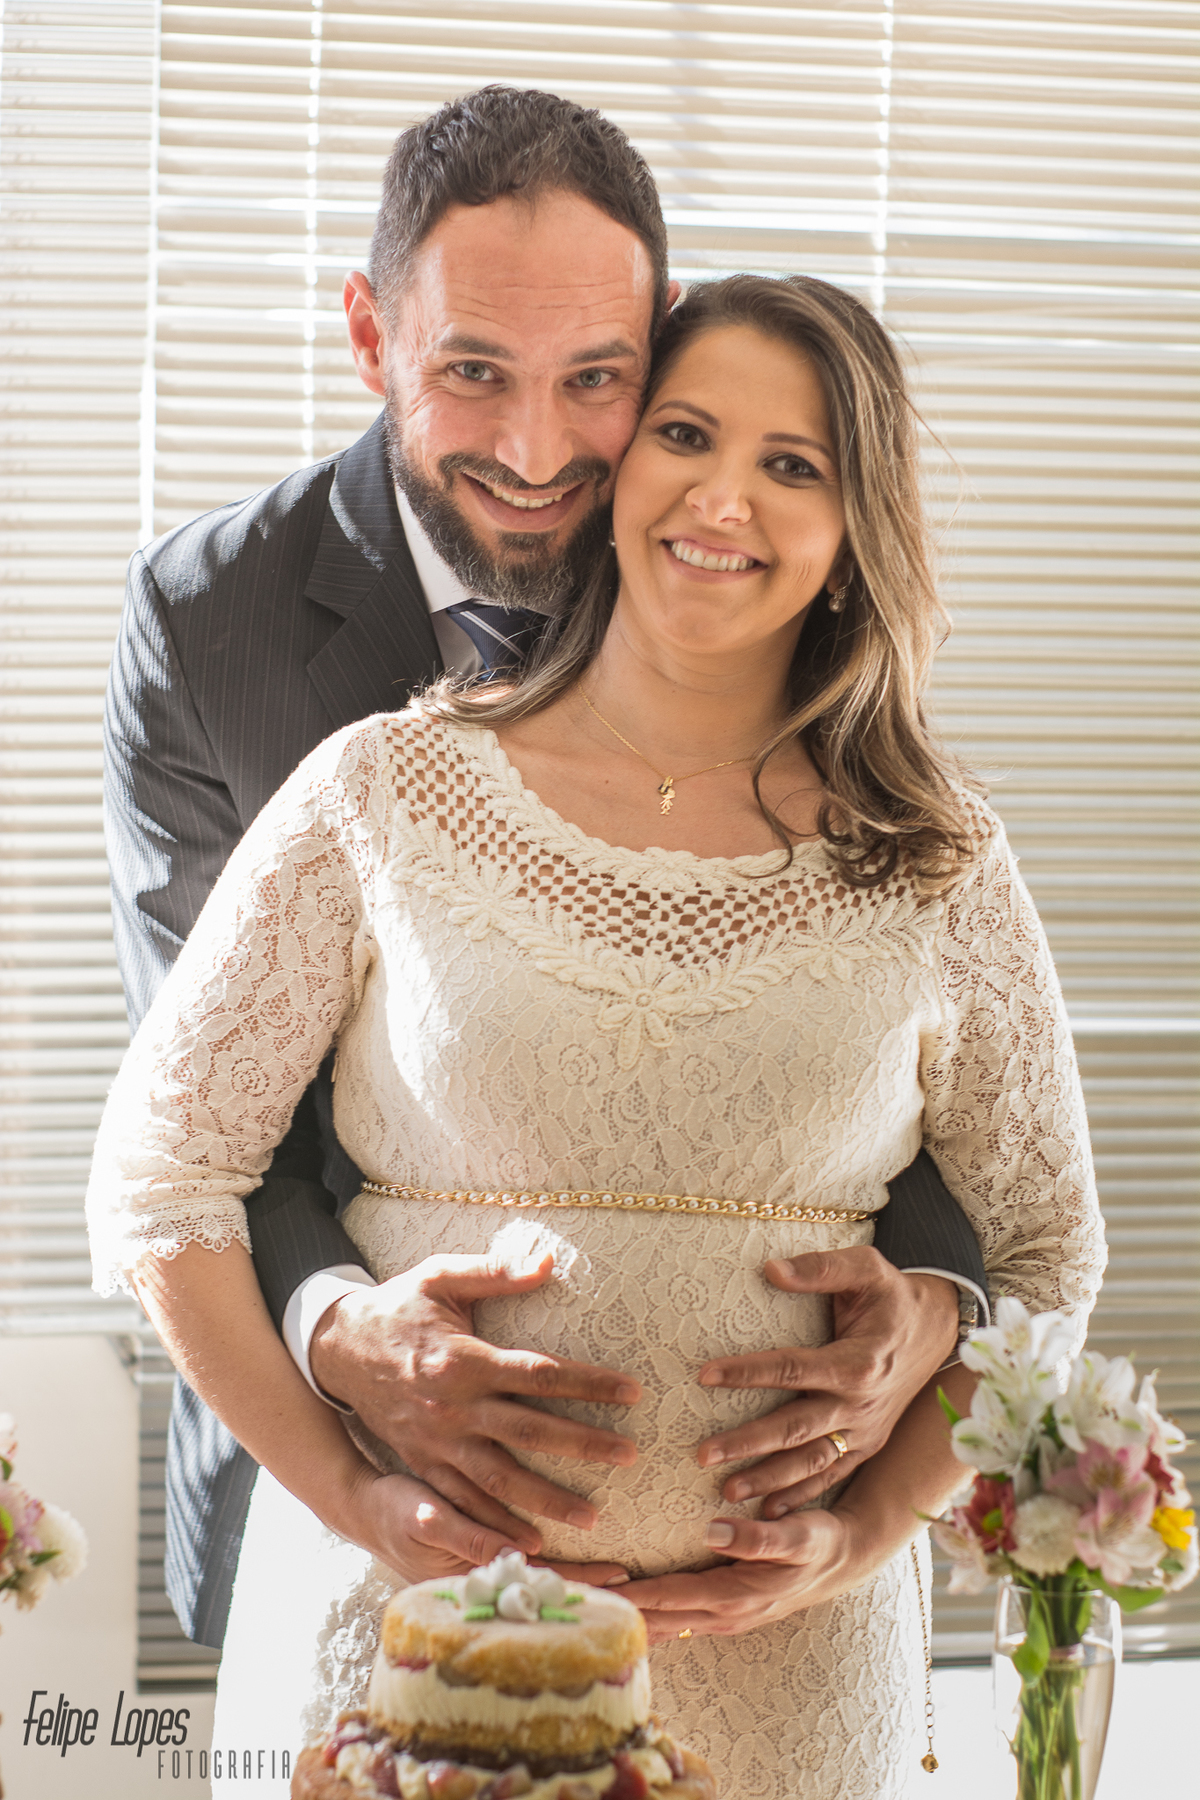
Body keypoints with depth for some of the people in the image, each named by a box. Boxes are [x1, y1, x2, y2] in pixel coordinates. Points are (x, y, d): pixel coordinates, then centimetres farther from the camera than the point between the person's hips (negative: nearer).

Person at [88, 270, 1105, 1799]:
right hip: (405, 1606, -1)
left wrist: (868, 1530, -5)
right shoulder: (384, 797, -3)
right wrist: (354, 1497, -10)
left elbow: (1045, 1252, 7)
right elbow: (158, 1178, -2)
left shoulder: (933, 864, 1)